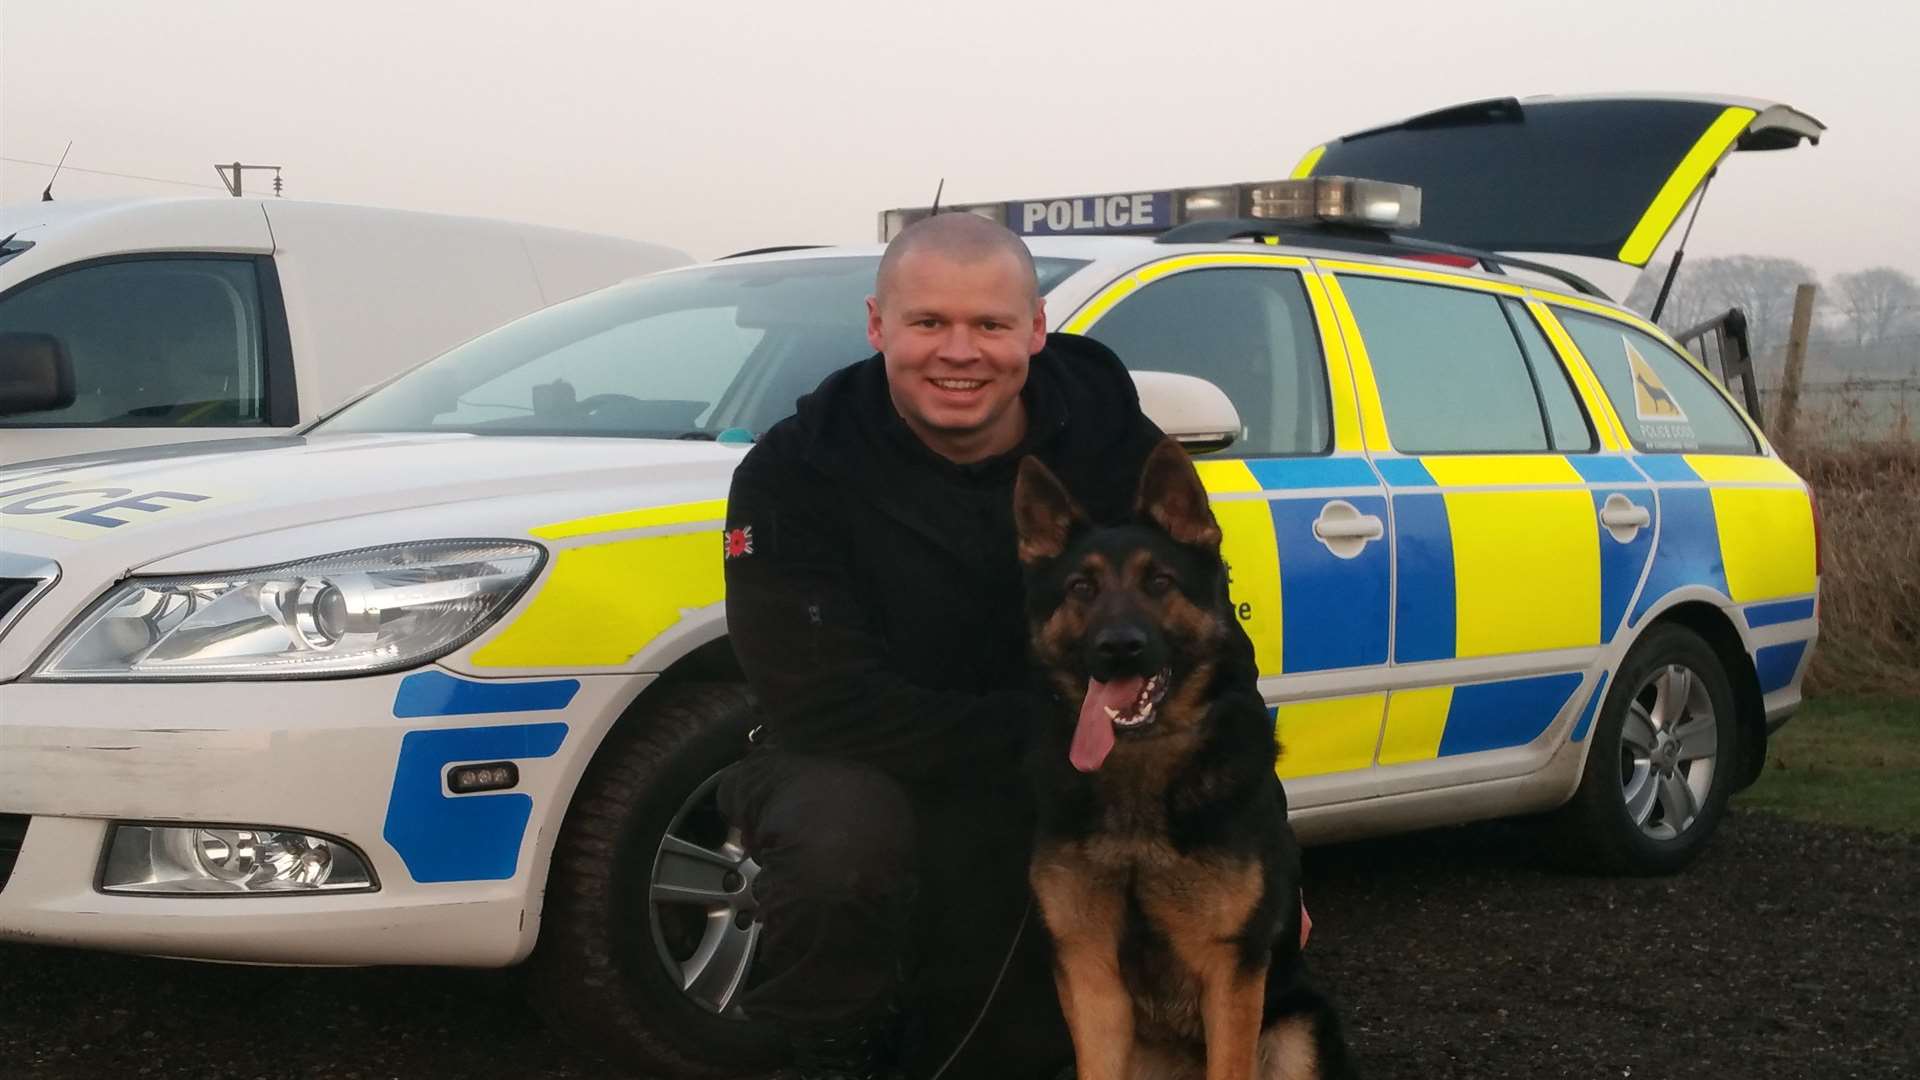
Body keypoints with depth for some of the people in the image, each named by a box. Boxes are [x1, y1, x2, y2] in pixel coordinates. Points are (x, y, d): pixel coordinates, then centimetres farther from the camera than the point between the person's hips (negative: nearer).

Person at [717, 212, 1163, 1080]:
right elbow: (828, 709, -27)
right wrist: (1048, 726, -26)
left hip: (1058, 793, 3)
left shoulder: (1111, 436, -11)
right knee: (842, 837, -36)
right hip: (864, 771, -3)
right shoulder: (796, 475, -20)